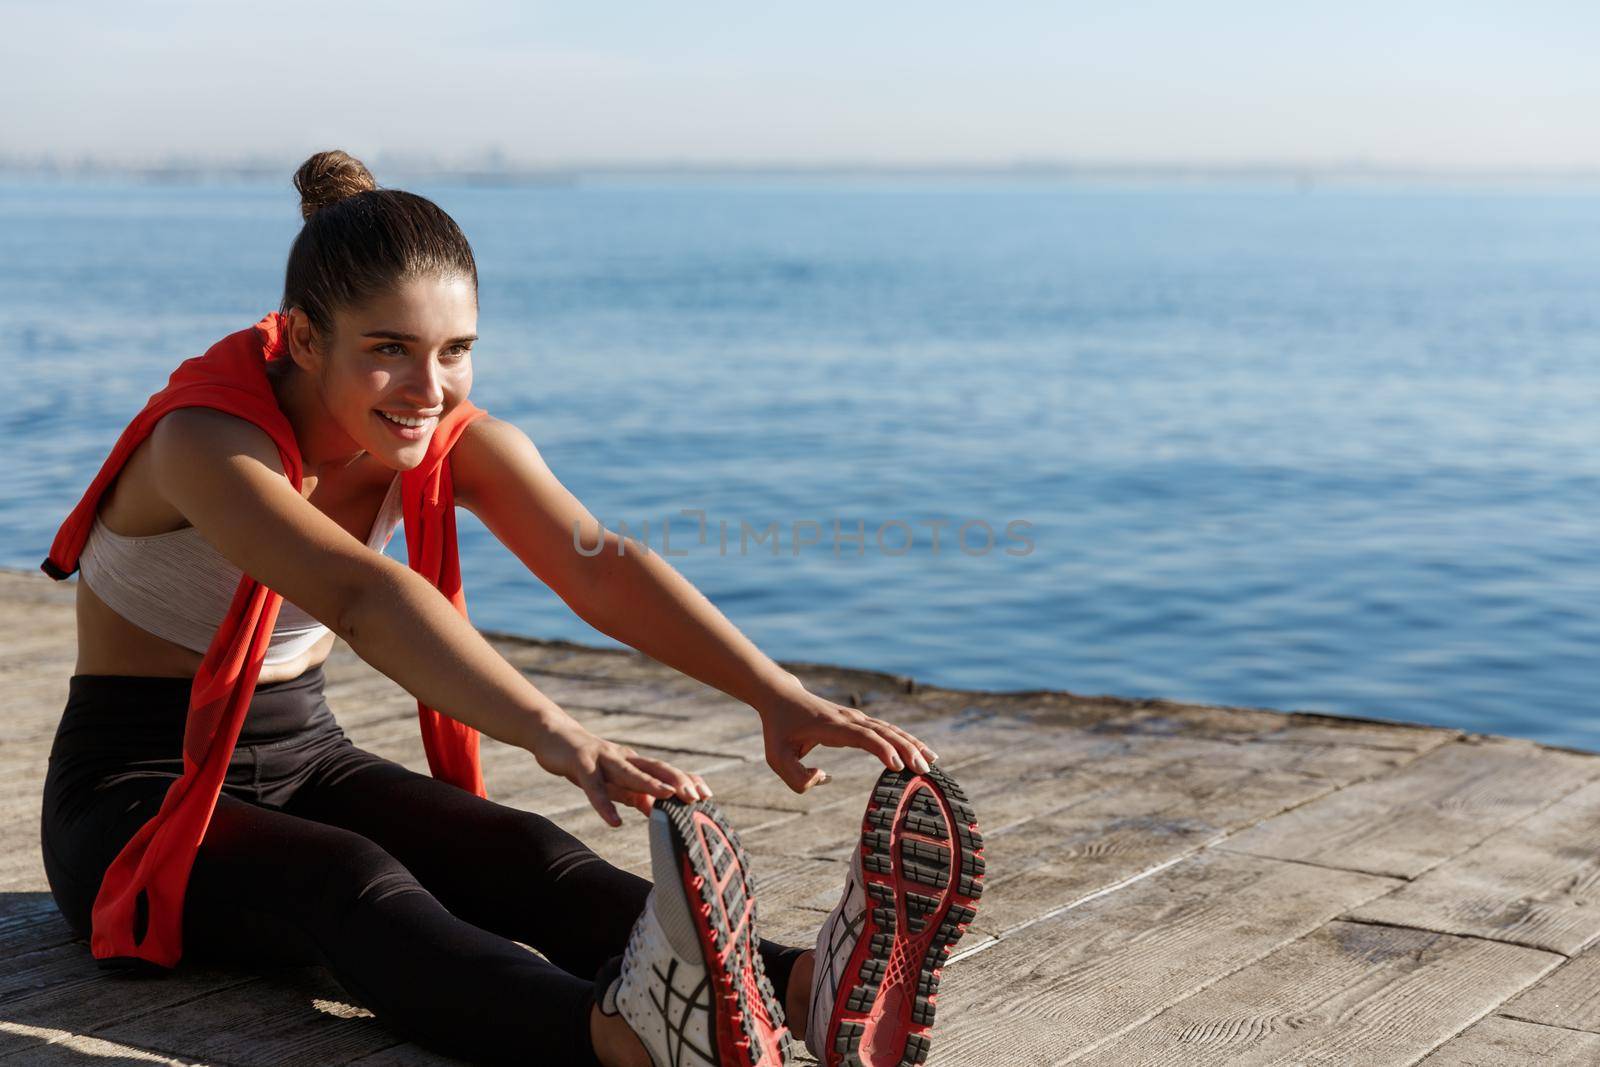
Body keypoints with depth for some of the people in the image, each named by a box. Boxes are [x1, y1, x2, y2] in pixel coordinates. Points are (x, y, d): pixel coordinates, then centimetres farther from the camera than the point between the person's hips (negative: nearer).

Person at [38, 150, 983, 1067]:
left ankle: (809, 990, -50)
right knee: (351, 881, -38)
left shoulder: (460, 442, -6)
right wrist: (555, 736, -59)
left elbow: (599, 567, -23)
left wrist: (775, 692, -39)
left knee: (529, 858, -26)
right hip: (139, 797, -5)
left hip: (304, 757, 5)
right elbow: (362, 596, -44)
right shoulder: (206, 443, -25)